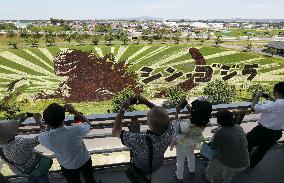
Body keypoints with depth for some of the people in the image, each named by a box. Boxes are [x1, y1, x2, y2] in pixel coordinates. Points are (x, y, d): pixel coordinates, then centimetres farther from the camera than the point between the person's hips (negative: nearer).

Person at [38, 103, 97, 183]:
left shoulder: (44, 138, -32)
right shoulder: (76, 130, -38)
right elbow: (88, 124, -14)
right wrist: (75, 112, -17)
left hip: (67, 167, 1)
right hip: (84, 161, -1)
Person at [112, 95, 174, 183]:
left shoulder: (140, 140, -49)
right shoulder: (169, 132, -37)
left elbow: (116, 131, -34)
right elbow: (163, 116, -15)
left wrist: (123, 109, -28)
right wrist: (147, 102, -19)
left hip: (140, 171, -3)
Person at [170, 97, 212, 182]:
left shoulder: (187, 126, -46)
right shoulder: (203, 122, -29)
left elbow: (176, 127, -25)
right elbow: (194, 119, -6)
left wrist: (177, 111, -22)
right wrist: (189, 109, -16)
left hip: (182, 144, -5)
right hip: (192, 142, 5)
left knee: (180, 160, 23)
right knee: (191, 156, 35)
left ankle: (179, 176, 49)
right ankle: (192, 170, 62)